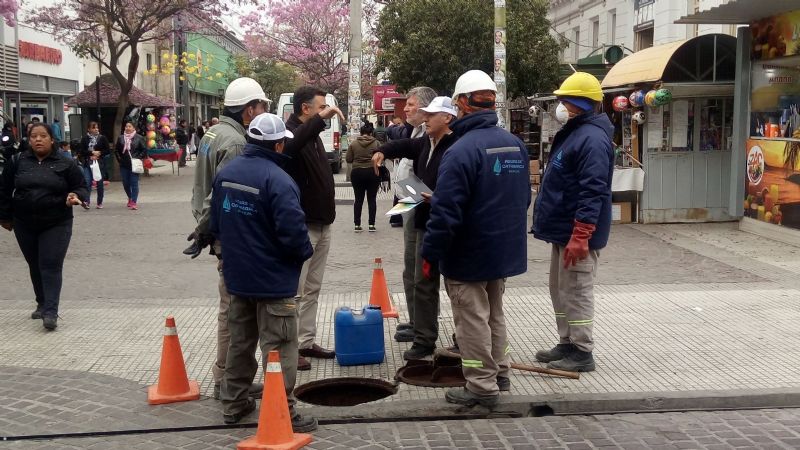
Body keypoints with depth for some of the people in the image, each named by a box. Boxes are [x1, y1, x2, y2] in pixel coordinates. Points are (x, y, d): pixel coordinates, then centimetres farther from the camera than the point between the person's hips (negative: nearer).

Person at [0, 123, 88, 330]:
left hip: (56, 225, -3)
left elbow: (81, 187, 2)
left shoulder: (66, 164, -3)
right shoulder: (17, 162, 3)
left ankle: (50, 312, -10)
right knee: (35, 267, 14)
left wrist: (76, 196, -20)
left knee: (51, 267, -9)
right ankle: (42, 304, 29)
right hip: (24, 225, 3)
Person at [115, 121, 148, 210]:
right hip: (124, 165, 4)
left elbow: (144, 150, -1)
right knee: (125, 183, 9)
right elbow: (116, 150, 17)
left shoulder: (139, 138, -2)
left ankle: (134, 202, -4)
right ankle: (130, 198, 32)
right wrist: (119, 159, 7)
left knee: (134, 183, -6)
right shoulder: (121, 138, 8)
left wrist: (138, 158, -8)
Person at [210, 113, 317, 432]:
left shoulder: (226, 172, 2)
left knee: (239, 342, 20)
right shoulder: (277, 179, -22)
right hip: (273, 279, -7)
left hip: (237, 275, 8)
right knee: (278, 350, 0)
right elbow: (293, 231, -25)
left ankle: (233, 403, 30)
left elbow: (215, 223, 11)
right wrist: (306, 252, -5)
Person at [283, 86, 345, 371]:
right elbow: (290, 146, -41)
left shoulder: (313, 135, 16)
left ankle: (307, 341, 23)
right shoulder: (290, 132, -14)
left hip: (321, 223, 10)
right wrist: (320, 119, -41)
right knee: (295, 290, -5)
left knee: (313, 288, 14)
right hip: (301, 225, -9)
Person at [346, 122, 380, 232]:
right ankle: (371, 224, 6)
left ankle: (357, 225, 7)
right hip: (372, 172, -1)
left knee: (358, 199, 7)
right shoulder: (376, 143, -5)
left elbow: (348, 159, -1)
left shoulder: (353, 144, -1)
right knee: (372, 199, 7)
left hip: (357, 173, 1)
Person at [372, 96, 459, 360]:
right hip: (425, 222, 9)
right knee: (423, 283, 11)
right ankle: (424, 340, 20)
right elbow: (404, 146, 29)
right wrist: (383, 151, 13)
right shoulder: (425, 143, 10)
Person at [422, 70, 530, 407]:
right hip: (505, 250, 8)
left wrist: (430, 254, -14)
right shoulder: (515, 145, 3)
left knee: (472, 319, 3)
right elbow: (523, 198, 13)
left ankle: (482, 386, 9)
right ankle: (499, 373, 32)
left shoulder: (461, 151, -22)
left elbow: (445, 212, -23)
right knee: (494, 313, 22)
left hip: (469, 254, -8)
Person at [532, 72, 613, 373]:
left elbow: (593, 193, -25)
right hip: (563, 231, 11)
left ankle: (582, 353, 5)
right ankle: (567, 345, 27)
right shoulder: (572, 133, 16)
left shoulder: (592, 139, -19)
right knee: (560, 291, 17)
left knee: (576, 292, -3)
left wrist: (580, 236, -27)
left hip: (578, 234, -11)